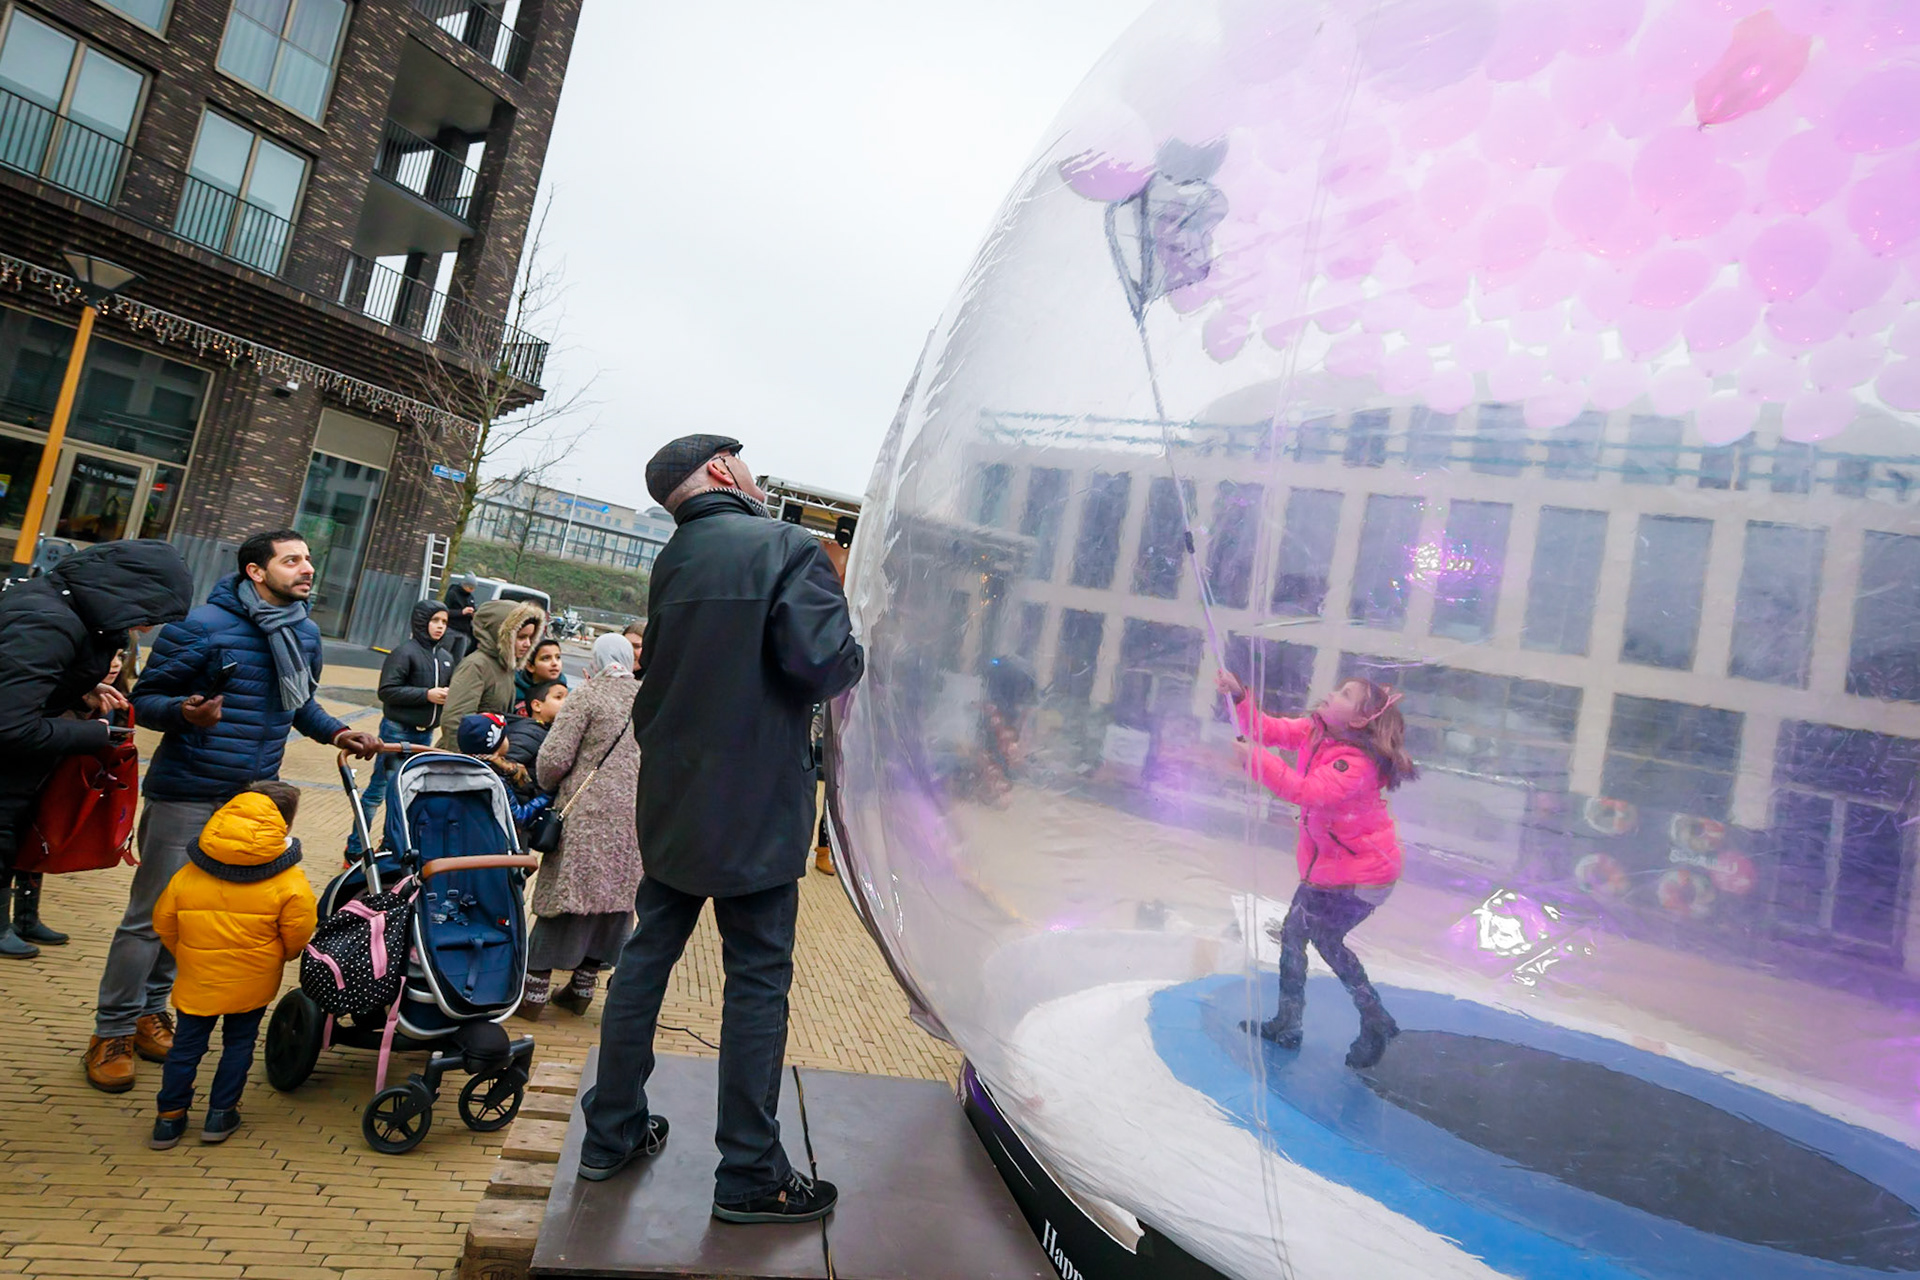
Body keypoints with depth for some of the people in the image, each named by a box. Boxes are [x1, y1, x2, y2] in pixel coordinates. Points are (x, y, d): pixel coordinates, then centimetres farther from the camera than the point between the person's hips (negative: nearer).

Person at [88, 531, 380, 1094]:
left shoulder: (305, 633, 6)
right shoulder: (204, 626, -14)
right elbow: (145, 698, -10)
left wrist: (335, 732, 2)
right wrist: (184, 712, -31)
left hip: (253, 795, 6)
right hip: (188, 793, -6)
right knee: (151, 915, 2)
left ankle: (151, 1008, 32)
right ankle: (113, 1030, 18)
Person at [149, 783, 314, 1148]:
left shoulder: (188, 874, -2)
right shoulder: (288, 881, -14)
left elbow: (163, 922, 6)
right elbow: (298, 933, -12)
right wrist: (280, 956, 11)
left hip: (197, 979, 2)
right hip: (253, 981, -2)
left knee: (186, 1046, 15)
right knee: (239, 1043, 14)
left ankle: (170, 1117, 22)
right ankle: (220, 1115, 20)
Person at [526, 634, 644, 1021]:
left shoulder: (587, 695, -5)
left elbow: (554, 757, -10)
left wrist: (547, 788, 9)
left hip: (589, 816, -5)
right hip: (636, 819, 5)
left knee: (564, 896, 4)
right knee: (613, 899, 13)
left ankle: (534, 991, 11)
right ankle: (582, 988, 24)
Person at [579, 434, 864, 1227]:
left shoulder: (672, 560, 10)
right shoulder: (789, 548, -14)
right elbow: (820, 664, -22)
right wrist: (858, 655, -2)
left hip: (672, 802, 7)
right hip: (754, 810, -7)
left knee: (647, 955, 16)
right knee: (758, 979, 3)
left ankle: (612, 1133, 30)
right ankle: (749, 1174, 14)